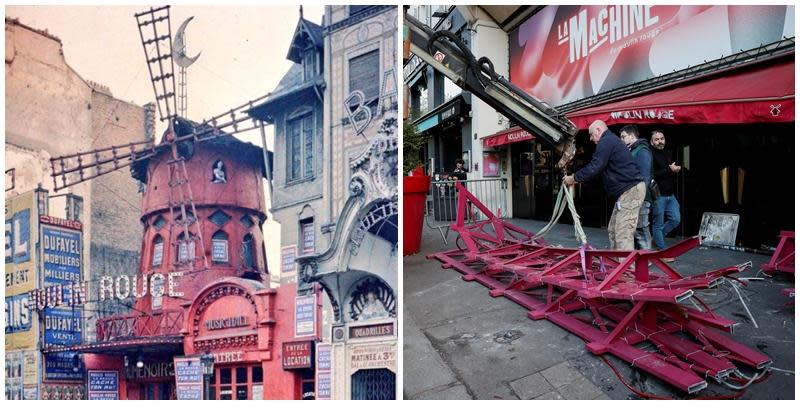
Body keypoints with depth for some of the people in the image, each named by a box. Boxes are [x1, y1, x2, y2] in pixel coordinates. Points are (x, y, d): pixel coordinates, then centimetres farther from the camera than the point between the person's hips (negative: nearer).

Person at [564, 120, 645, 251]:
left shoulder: (606, 141, -10)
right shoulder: (612, 141, 24)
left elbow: (595, 167, -17)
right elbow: (600, 169, 27)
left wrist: (574, 178, -6)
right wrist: (578, 179, 21)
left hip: (630, 190, -11)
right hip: (628, 190, 11)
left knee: (623, 235, -14)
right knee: (613, 231, 13)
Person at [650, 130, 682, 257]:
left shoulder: (668, 154, 14)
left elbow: (673, 170, 27)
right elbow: (651, 175, -23)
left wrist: (677, 169, 4)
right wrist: (669, 170, -19)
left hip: (670, 195, 8)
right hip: (658, 195, -8)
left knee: (675, 220, 8)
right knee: (658, 224, 0)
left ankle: (656, 238, 26)